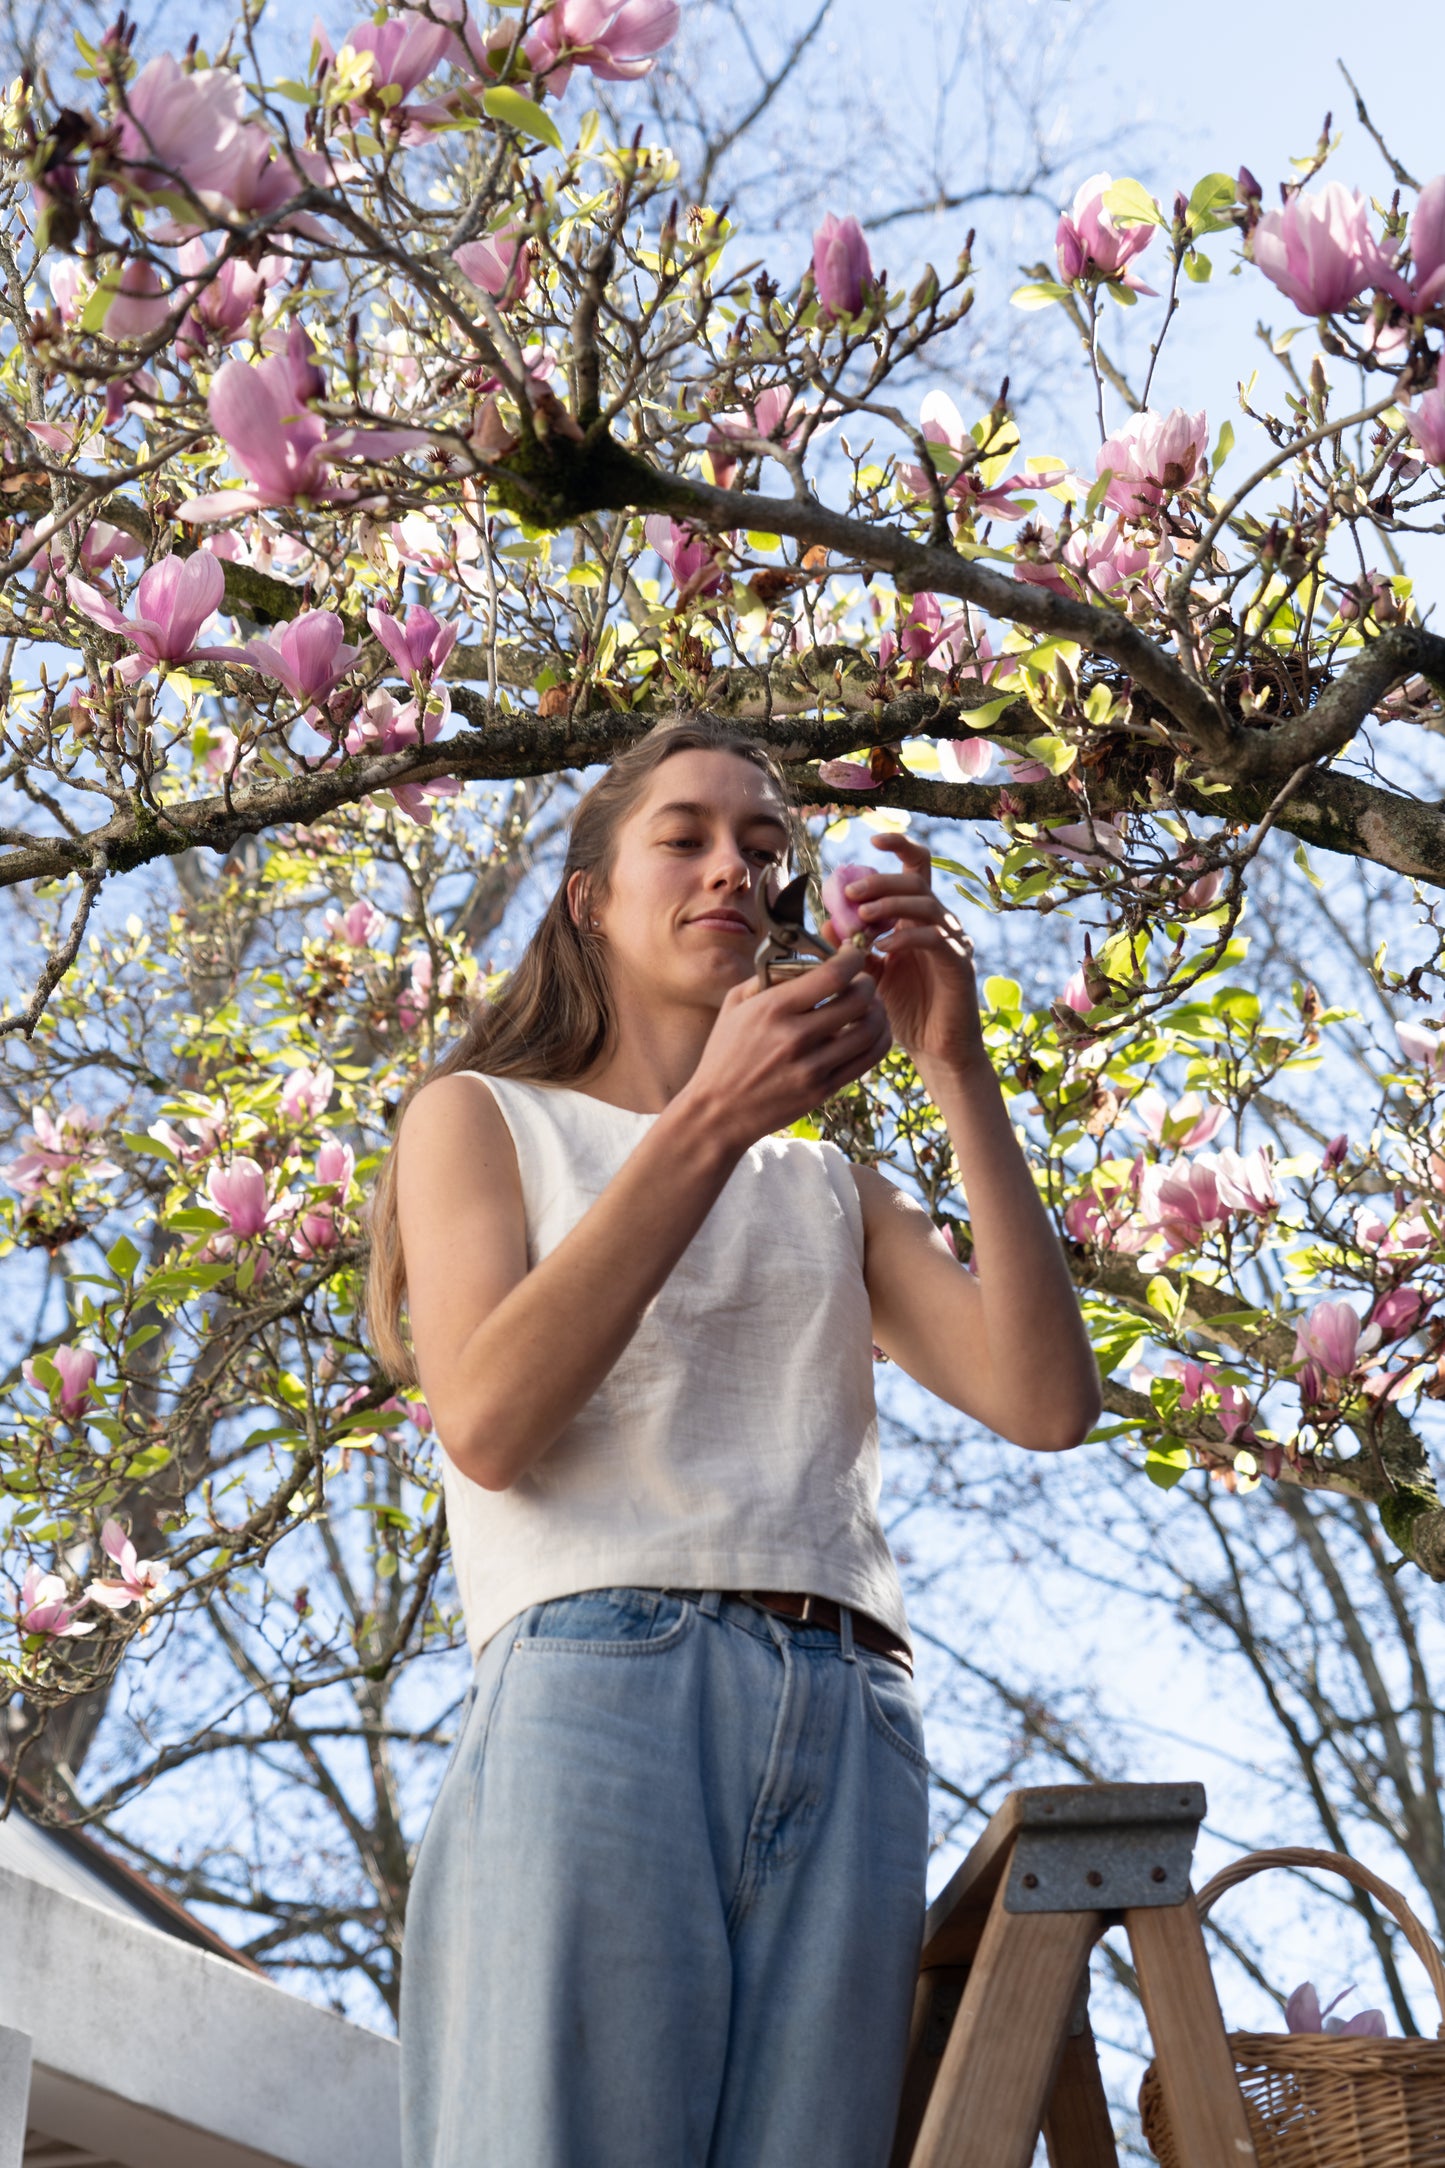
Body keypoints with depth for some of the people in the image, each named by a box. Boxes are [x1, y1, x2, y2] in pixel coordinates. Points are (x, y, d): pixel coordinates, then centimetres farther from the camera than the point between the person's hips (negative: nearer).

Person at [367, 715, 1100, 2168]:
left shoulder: (831, 1192, 26)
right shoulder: (483, 1117, 18)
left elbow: (1049, 1403, 8)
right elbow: (486, 1423, -3)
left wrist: (957, 1071, 3)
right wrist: (710, 1120, -7)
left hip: (849, 1735, 4)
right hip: (596, 1696, -3)